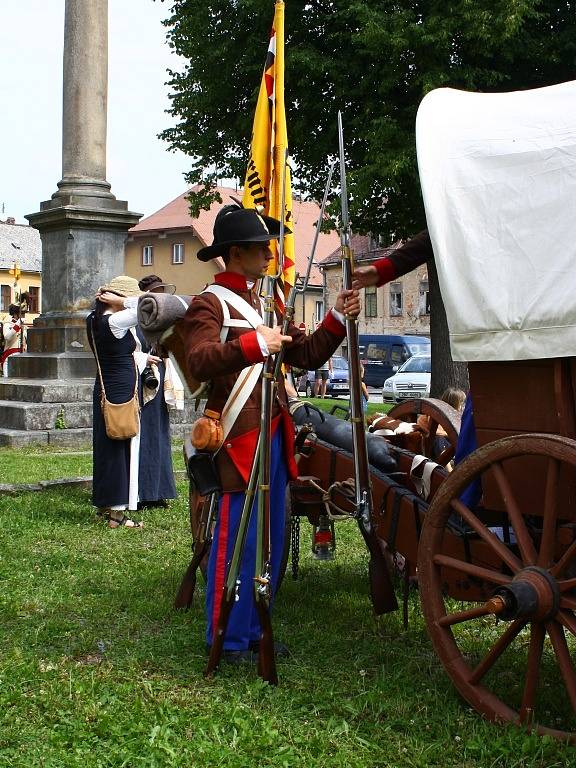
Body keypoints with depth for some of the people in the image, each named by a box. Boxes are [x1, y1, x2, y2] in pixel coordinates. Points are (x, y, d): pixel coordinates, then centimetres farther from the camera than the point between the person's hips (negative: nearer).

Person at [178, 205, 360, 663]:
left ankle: (252, 631, 23)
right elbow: (200, 360, -23)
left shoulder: (267, 304, 21)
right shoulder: (210, 304, -6)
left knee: (271, 539, 12)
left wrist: (337, 320, 5)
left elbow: (306, 356, 18)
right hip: (240, 437, -9)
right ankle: (227, 639, 6)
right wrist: (254, 343, -33)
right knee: (236, 539, -4)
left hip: (275, 434, 9)